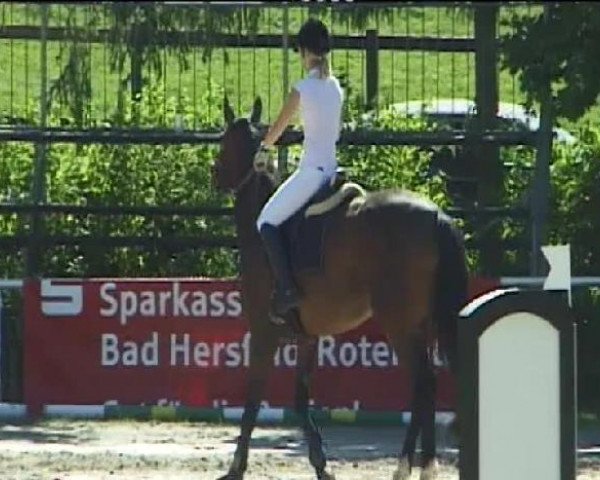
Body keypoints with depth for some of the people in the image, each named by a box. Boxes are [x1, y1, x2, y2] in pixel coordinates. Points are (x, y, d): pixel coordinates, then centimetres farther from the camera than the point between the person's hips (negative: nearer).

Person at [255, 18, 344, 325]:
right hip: (333, 169, 7)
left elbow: (278, 128, -1)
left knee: (268, 221, 0)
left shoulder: (303, 89, -11)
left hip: (311, 170, -7)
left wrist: (262, 149, 16)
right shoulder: (336, 87, 8)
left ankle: (287, 289, -13)